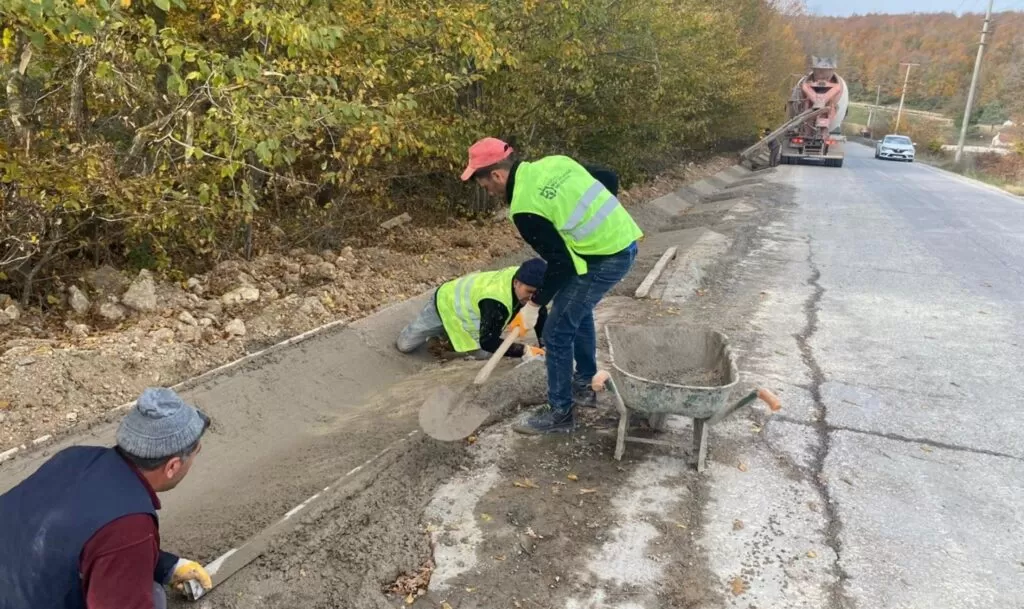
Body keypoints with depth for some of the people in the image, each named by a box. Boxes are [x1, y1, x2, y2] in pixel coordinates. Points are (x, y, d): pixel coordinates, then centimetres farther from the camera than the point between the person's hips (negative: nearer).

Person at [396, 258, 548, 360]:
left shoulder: (524, 279, -25)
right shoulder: (496, 302, -47)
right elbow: (488, 342, -44)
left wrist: (544, 347, -22)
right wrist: (525, 351, -46)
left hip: (467, 303, 6)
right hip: (447, 302, -6)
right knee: (404, 345, 1)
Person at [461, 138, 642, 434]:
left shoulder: (524, 208, -17)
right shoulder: (554, 163, 6)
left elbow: (561, 263, -15)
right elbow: (610, 179, 12)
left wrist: (534, 304, -2)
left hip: (605, 259, -9)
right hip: (625, 242, 9)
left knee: (557, 333, 3)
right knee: (577, 309, 27)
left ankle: (561, 413, 16)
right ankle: (584, 385, 40)